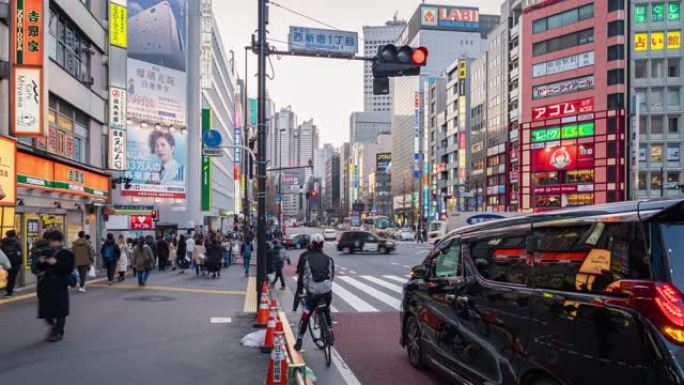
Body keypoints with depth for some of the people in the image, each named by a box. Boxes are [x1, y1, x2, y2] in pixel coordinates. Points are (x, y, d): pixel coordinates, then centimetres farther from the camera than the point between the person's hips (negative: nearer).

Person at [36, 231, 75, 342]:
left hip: (60, 286, -4)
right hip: (46, 285, 4)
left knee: (60, 311, 2)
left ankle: (58, 332, 13)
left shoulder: (67, 253, -3)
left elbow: (69, 268, -14)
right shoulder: (46, 252, 11)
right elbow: (40, 269, 13)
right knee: (46, 310, 8)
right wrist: (41, 262, -8)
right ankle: (53, 327, 31)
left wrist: (56, 263, -22)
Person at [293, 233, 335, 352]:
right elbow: (332, 275, 11)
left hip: (312, 292, -2)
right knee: (327, 311, 30)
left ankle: (299, 341, 14)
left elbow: (300, 275, 4)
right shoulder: (328, 258, 11)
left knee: (305, 316, 11)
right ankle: (330, 332, 24)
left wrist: (298, 290, 14)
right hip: (327, 291, 2)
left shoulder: (305, 256, 4)